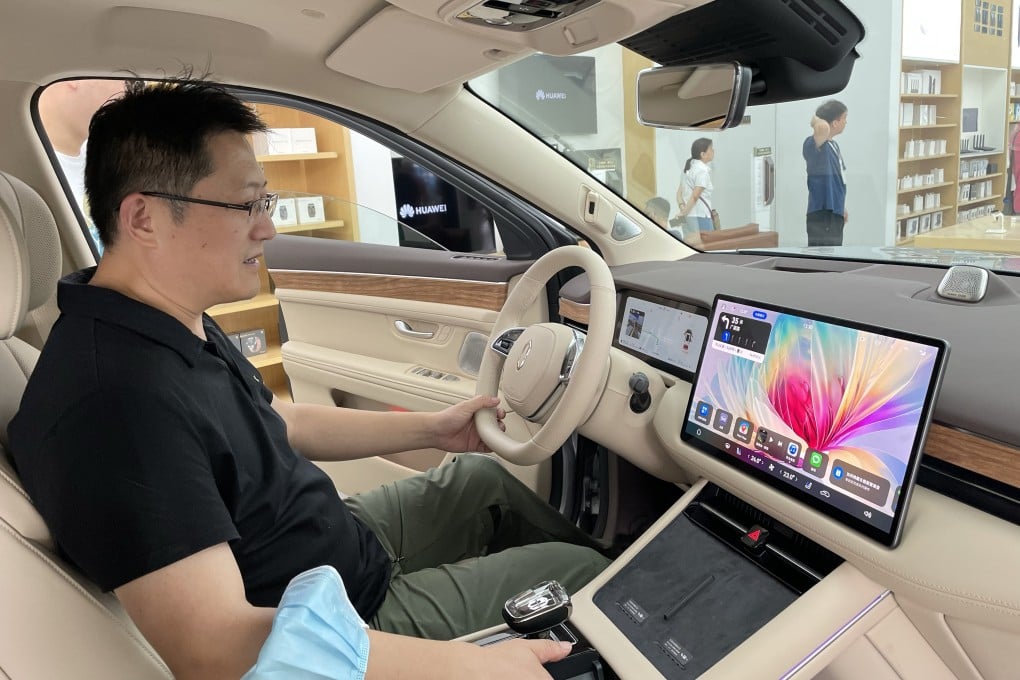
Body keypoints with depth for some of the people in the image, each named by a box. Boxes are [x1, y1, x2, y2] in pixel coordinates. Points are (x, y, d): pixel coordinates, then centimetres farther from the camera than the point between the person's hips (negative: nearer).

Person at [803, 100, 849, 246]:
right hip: (822, 215, -10)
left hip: (835, 213, 10)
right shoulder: (814, 145, -16)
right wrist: (815, 120, -18)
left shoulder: (834, 145, 13)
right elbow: (823, 128, -40)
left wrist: (842, 208, 24)